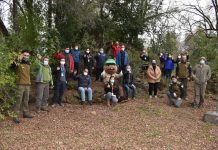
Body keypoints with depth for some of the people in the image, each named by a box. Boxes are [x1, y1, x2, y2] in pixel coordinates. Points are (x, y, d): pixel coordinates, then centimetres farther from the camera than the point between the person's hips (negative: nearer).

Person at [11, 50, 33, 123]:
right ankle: (15, 116, -3)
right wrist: (18, 60, -38)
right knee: (18, 100, -7)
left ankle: (26, 113, 26)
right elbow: (12, 66, -28)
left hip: (28, 84, 7)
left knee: (26, 100, 15)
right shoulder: (18, 63, -8)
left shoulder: (28, 63, 13)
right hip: (20, 84, -7)